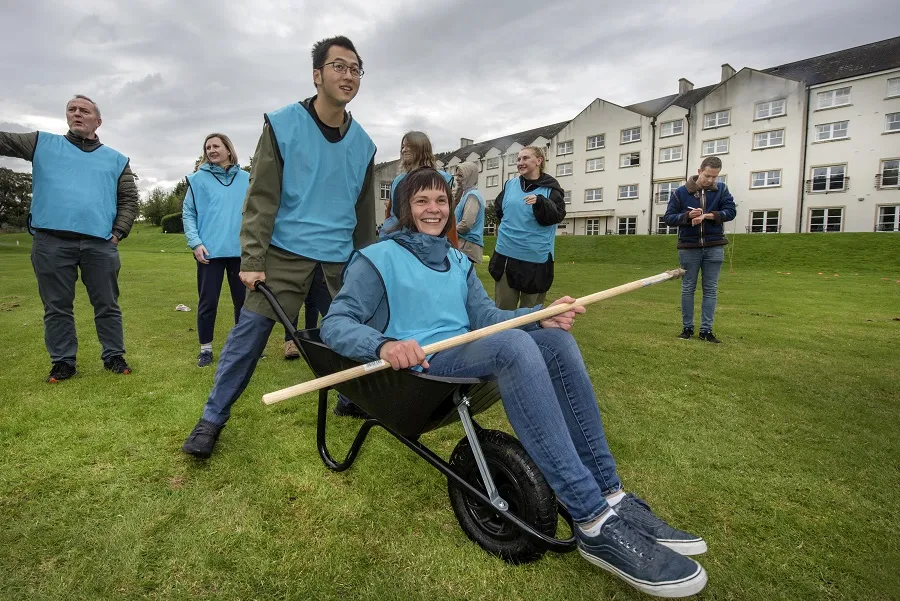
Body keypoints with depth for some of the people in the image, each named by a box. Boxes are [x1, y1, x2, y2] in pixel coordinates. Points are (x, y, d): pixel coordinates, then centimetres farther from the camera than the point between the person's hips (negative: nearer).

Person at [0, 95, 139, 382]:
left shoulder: (116, 159, 14)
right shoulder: (42, 143, 16)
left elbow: (129, 201, 12)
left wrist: (117, 234, 1)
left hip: (100, 244, 0)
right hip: (51, 242, 1)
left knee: (107, 305, 4)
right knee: (57, 307, 6)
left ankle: (114, 356, 15)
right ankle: (63, 362, 17)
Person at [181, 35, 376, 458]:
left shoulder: (363, 143, 8)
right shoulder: (282, 124, -3)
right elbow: (262, 197, -6)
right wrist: (252, 259, -12)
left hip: (342, 256, 4)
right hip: (288, 252, -3)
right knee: (250, 330, -5)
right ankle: (213, 417, 12)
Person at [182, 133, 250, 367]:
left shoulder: (246, 179, 7)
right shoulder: (198, 179, 3)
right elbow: (188, 213, 2)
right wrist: (195, 242, -10)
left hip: (241, 250, 2)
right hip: (210, 251, -2)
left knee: (244, 300, 10)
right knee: (208, 302, 4)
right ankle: (206, 349, 17)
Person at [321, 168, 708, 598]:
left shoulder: (458, 261, 21)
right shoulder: (377, 258, 2)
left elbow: (484, 316, 12)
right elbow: (334, 324, -7)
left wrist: (542, 316, -8)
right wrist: (383, 345, -29)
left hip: (467, 356, 7)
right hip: (418, 365, -6)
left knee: (556, 339, -17)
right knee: (514, 345, -33)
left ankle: (609, 496, -16)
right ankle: (594, 523, -31)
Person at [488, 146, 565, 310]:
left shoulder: (551, 188, -2)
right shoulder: (510, 184, 8)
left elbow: (558, 215, -17)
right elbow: (498, 210, 24)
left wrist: (540, 202, -31)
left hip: (536, 258, -3)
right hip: (506, 254, 3)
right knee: (503, 307, 10)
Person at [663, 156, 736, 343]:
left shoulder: (721, 189, 2)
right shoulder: (681, 192, -2)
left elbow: (731, 211, -5)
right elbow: (668, 217, -2)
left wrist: (707, 215, -18)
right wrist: (688, 215, -19)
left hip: (714, 247, 1)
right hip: (689, 247, -1)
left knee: (711, 290, 3)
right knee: (687, 289, 5)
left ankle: (706, 330, 10)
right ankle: (687, 328, 15)